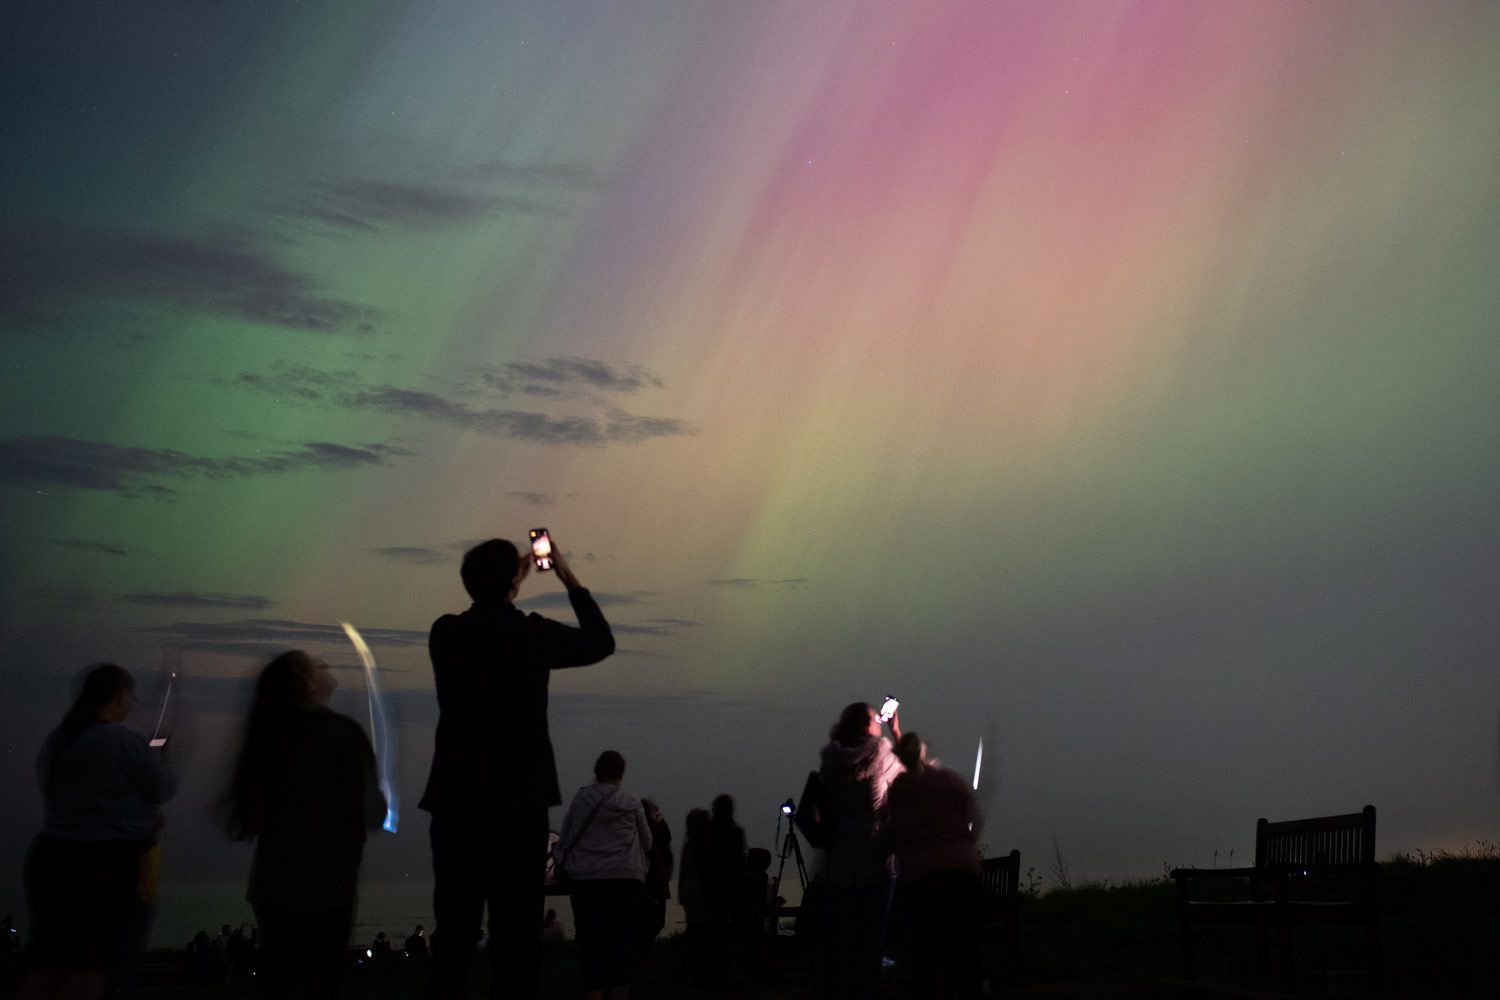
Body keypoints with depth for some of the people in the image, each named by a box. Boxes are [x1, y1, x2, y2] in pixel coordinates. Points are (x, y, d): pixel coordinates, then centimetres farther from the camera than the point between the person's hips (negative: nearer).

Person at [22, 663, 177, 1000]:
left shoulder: (56, 740, 9)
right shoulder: (124, 741, -14)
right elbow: (161, 790, -7)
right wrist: (159, 763, 15)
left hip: (50, 858, 7)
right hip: (106, 863, -7)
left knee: (45, 963, 10)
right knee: (89, 965, 1)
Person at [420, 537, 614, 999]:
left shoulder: (445, 634, 4)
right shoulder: (532, 633, -5)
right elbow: (602, 642, 13)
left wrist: (511, 580, 31)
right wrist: (568, 577, 20)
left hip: (455, 804, 4)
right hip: (518, 805, -4)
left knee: (454, 936, 8)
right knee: (516, 938, 0)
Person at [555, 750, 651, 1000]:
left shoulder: (581, 799, 6)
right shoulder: (632, 804, 7)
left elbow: (563, 839, 9)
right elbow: (647, 843, 17)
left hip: (586, 879, 0)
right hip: (626, 878, 0)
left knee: (591, 944, 0)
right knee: (623, 943, 2)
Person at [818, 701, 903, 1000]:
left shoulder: (831, 760, -2)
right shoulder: (880, 755, -9)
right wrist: (897, 733, 16)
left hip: (838, 865, 3)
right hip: (875, 863, -3)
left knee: (841, 939, 10)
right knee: (872, 938, 6)